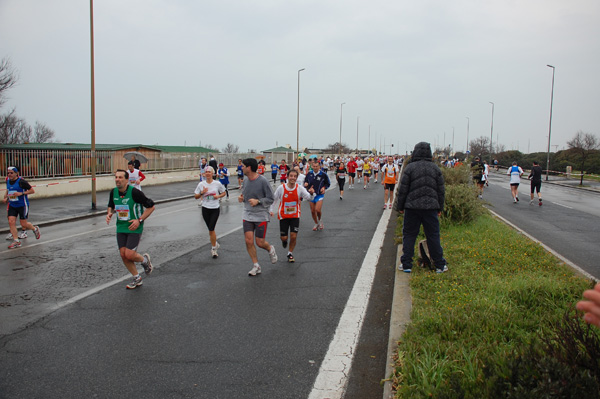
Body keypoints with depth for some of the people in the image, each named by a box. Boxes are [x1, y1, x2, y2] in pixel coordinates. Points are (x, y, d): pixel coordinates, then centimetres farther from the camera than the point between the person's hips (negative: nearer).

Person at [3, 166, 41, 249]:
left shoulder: (21, 181, -14)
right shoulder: (8, 180, 6)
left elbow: (32, 190, -12)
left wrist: (21, 193, -22)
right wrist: (5, 197, 8)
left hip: (22, 205, -6)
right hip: (12, 205, 6)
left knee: (23, 224, -2)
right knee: (11, 222, -7)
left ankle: (35, 229, 30)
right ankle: (16, 241, 1)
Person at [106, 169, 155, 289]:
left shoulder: (134, 192, -18)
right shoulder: (113, 192, 1)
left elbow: (151, 206, -11)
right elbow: (111, 206, 21)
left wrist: (139, 220, -17)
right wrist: (109, 214, -2)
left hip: (134, 228, -6)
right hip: (121, 228, 6)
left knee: (129, 255, -14)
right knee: (123, 255, 3)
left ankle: (144, 259, 21)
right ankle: (137, 279, 23)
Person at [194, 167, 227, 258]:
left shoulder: (217, 183, -3)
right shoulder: (201, 184, 0)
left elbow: (224, 192, 10)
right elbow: (196, 196, 5)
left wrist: (218, 196, -9)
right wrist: (202, 193, -14)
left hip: (215, 209, -2)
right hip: (205, 209, 2)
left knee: (211, 229, -10)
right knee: (210, 229, 9)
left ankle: (213, 249, 3)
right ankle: (215, 243, 33)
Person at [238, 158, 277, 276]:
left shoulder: (263, 181, -14)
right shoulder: (245, 180, 5)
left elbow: (270, 199, -9)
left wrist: (258, 201, -23)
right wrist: (242, 198, -1)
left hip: (261, 216, -5)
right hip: (247, 215, 5)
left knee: (260, 243, -1)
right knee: (249, 241, -4)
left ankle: (271, 249, 35)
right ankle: (256, 266, 11)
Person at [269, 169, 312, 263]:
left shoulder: (299, 188, -10)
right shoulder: (281, 188, -11)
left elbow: (308, 197, -23)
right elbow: (273, 199, 1)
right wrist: (271, 210, -6)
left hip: (295, 216, 0)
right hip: (283, 216, 0)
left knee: (293, 236, -7)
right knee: (284, 237, 2)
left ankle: (290, 254, 18)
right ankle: (284, 240, 42)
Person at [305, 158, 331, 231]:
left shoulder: (323, 174, -8)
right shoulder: (309, 174, 0)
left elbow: (328, 184, 5)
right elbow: (305, 182, 14)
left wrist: (324, 188, -12)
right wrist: (306, 185, -8)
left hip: (319, 195, -3)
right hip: (311, 194, 3)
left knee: (318, 210, -17)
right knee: (312, 211, 6)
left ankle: (320, 221, 14)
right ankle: (316, 224, 28)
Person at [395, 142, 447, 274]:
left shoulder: (410, 167, -5)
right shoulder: (436, 168, 5)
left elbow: (403, 190, -4)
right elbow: (441, 191, 8)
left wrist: (400, 206, 6)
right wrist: (440, 208, 17)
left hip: (412, 207, -2)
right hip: (431, 207, 2)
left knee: (409, 235, 6)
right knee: (433, 236, 8)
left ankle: (406, 264, 8)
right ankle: (440, 265, 14)